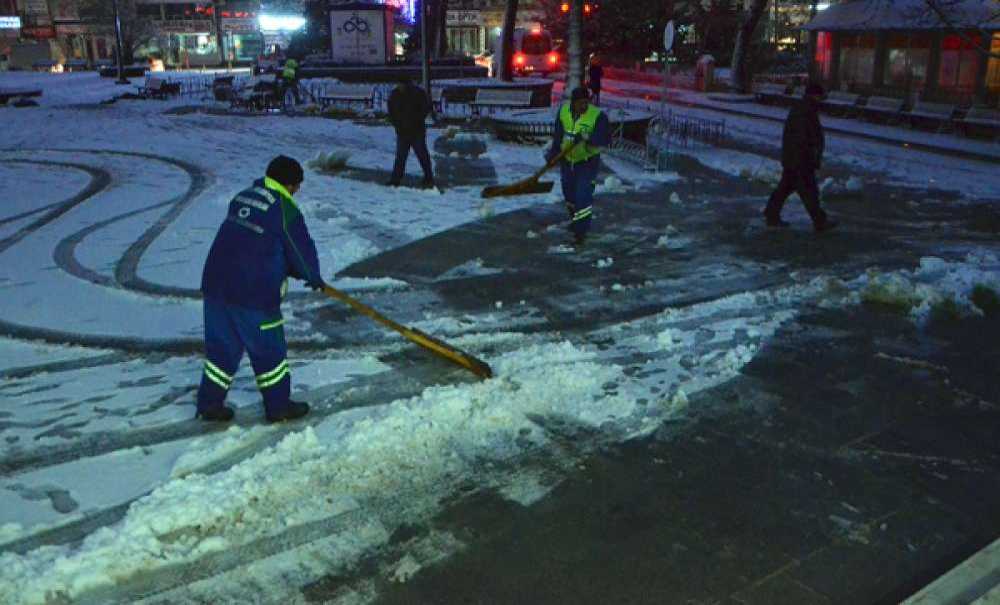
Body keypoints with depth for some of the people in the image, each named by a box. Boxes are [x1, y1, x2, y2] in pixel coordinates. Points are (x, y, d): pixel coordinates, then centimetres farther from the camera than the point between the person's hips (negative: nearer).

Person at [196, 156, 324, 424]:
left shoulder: (243, 197, 14)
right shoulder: (285, 210, -11)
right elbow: (302, 249, -4)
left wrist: (294, 270, 25)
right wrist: (314, 276, 16)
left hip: (215, 284, 7)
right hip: (253, 294, -7)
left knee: (221, 347, 18)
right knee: (268, 350, 8)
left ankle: (209, 404, 24)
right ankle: (278, 406, 20)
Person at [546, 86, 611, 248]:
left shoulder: (597, 115, -19)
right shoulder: (563, 111, -5)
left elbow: (606, 138, -26)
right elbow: (558, 135, 7)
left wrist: (587, 137, -39)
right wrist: (552, 154, 5)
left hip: (588, 162, -5)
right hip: (567, 161, 5)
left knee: (583, 196, -12)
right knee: (569, 193, 20)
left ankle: (581, 232, -4)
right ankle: (576, 220, 46)